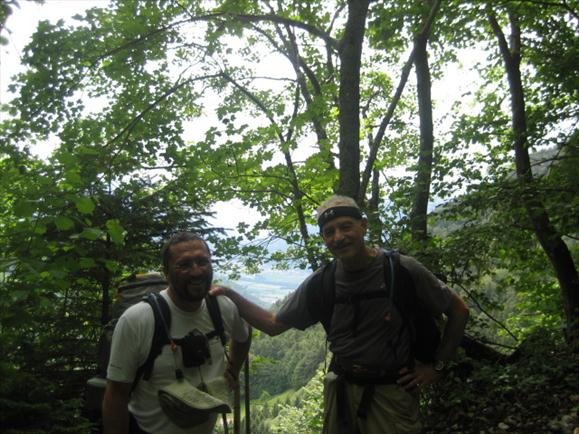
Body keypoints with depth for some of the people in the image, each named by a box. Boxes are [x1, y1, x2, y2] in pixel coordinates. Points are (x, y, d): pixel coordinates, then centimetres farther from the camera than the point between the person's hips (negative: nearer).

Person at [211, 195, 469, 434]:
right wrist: (230, 295, -8)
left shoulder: (403, 271, -15)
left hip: (392, 393, -3)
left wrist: (437, 366, -4)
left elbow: (459, 310, -2)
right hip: (341, 390, 4)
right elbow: (273, 326, 3)